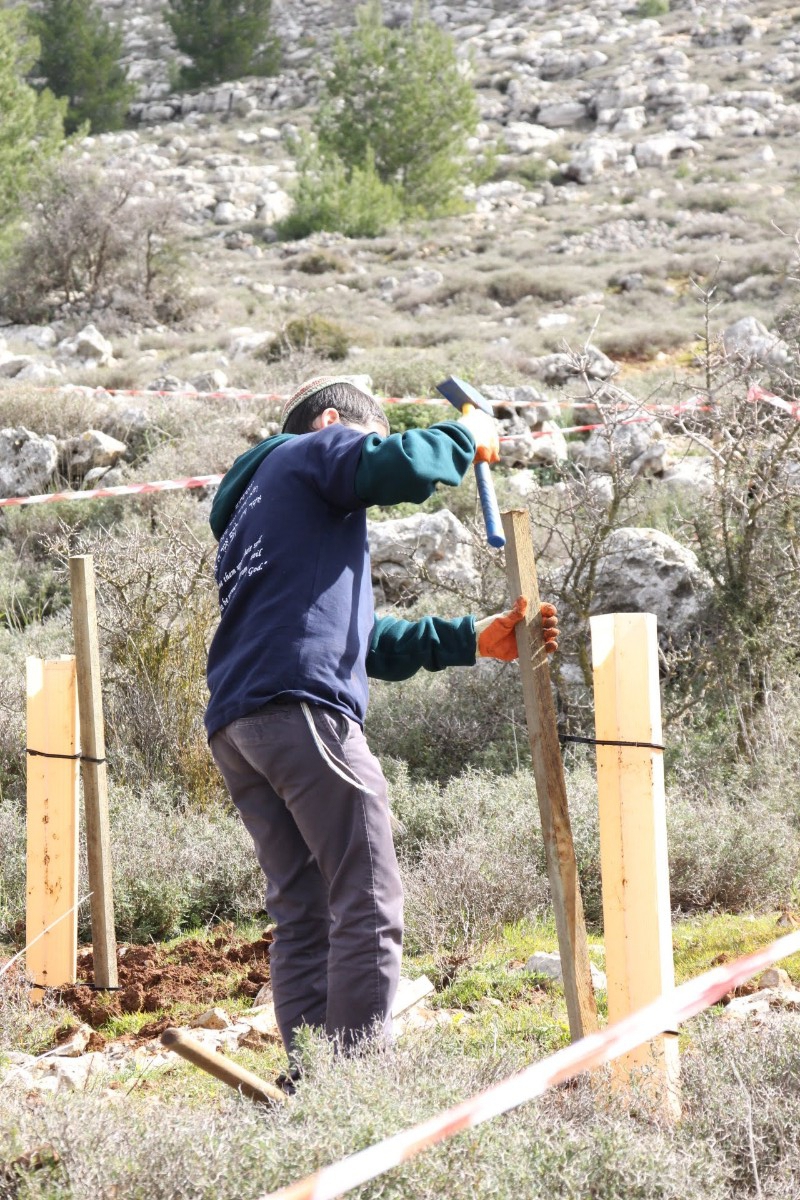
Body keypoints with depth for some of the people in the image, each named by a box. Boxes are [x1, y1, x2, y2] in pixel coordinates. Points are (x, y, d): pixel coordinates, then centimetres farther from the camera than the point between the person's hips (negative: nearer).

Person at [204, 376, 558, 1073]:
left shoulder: (249, 510, 36)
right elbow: (402, 468, -13)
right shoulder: (312, 452, 12)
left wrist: (475, 639, 26)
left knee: (302, 915, 7)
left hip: (234, 726, 9)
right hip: (302, 706, -9)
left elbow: (361, 638, 31)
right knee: (370, 908, -9)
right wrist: (465, 437, 8)